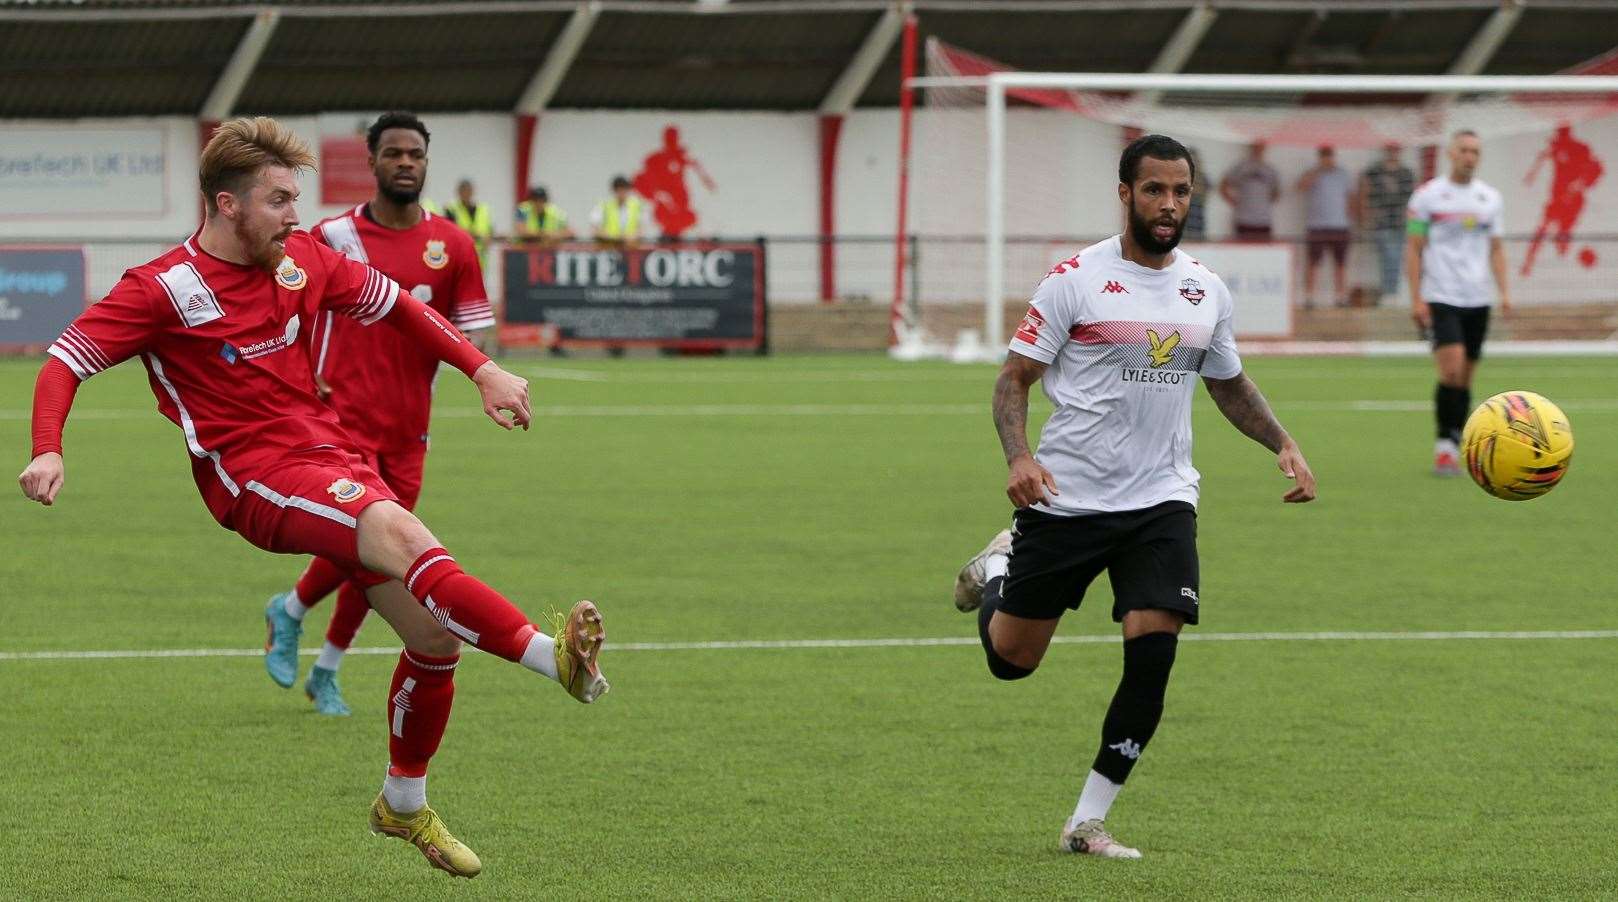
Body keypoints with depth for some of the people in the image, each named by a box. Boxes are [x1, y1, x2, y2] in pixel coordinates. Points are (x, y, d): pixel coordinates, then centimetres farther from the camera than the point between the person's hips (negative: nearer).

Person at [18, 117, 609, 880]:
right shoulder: (162, 289, -7)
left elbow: (395, 304, 22)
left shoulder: (303, 261, 9)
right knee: (400, 533, -34)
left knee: (436, 631, 0)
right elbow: (65, 364, -9)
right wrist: (47, 452, -27)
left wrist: (483, 371, 14)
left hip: (332, 457, 7)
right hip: (253, 477, -7)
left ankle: (404, 803, 24)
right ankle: (553, 656, -49)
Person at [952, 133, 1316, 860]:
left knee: (1153, 656, -14)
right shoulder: (1076, 279, -8)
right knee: (1011, 660, 7)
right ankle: (997, 569, 44)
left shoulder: (1206, 290, 7)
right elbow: (1014, 377, -5)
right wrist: (1019, 457, -23)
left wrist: (1282, 444, 7)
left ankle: (1089, 822, -2)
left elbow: (1228, 384, 23)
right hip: (1066, 498, -3)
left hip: (1161, 501, 3)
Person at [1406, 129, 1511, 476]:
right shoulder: (1427, 196, -2)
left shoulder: (1489, 198, 10)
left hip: (1477, 301, 4)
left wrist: (1504, 291, 2)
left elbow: (1496, 249, 15)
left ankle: (1453, 448, 15)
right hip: (1440, 300, -4)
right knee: (1452, 370, -19)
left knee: (1465, 379, 7)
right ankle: (1445, 446, -11)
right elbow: (1413, 249, -1)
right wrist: (1416, 298, -9)